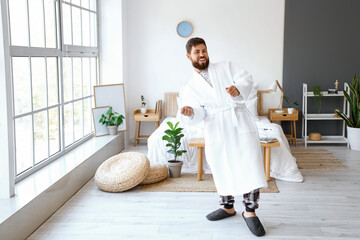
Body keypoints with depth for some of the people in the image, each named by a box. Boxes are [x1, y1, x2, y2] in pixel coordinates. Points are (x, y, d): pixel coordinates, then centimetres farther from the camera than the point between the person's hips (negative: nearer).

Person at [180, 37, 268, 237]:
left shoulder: (226, 67, 12)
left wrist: (238, 89, -23)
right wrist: (190, 112, -26)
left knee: (250, 167, -9)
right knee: (222, 170, 12)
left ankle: (250, 212, 4)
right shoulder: (190, 88, 11)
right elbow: (199, 113, -2)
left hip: (240, 124, -1)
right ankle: (228, 207, 33)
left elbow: (246, 79, -1)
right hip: (215, 131, 2)